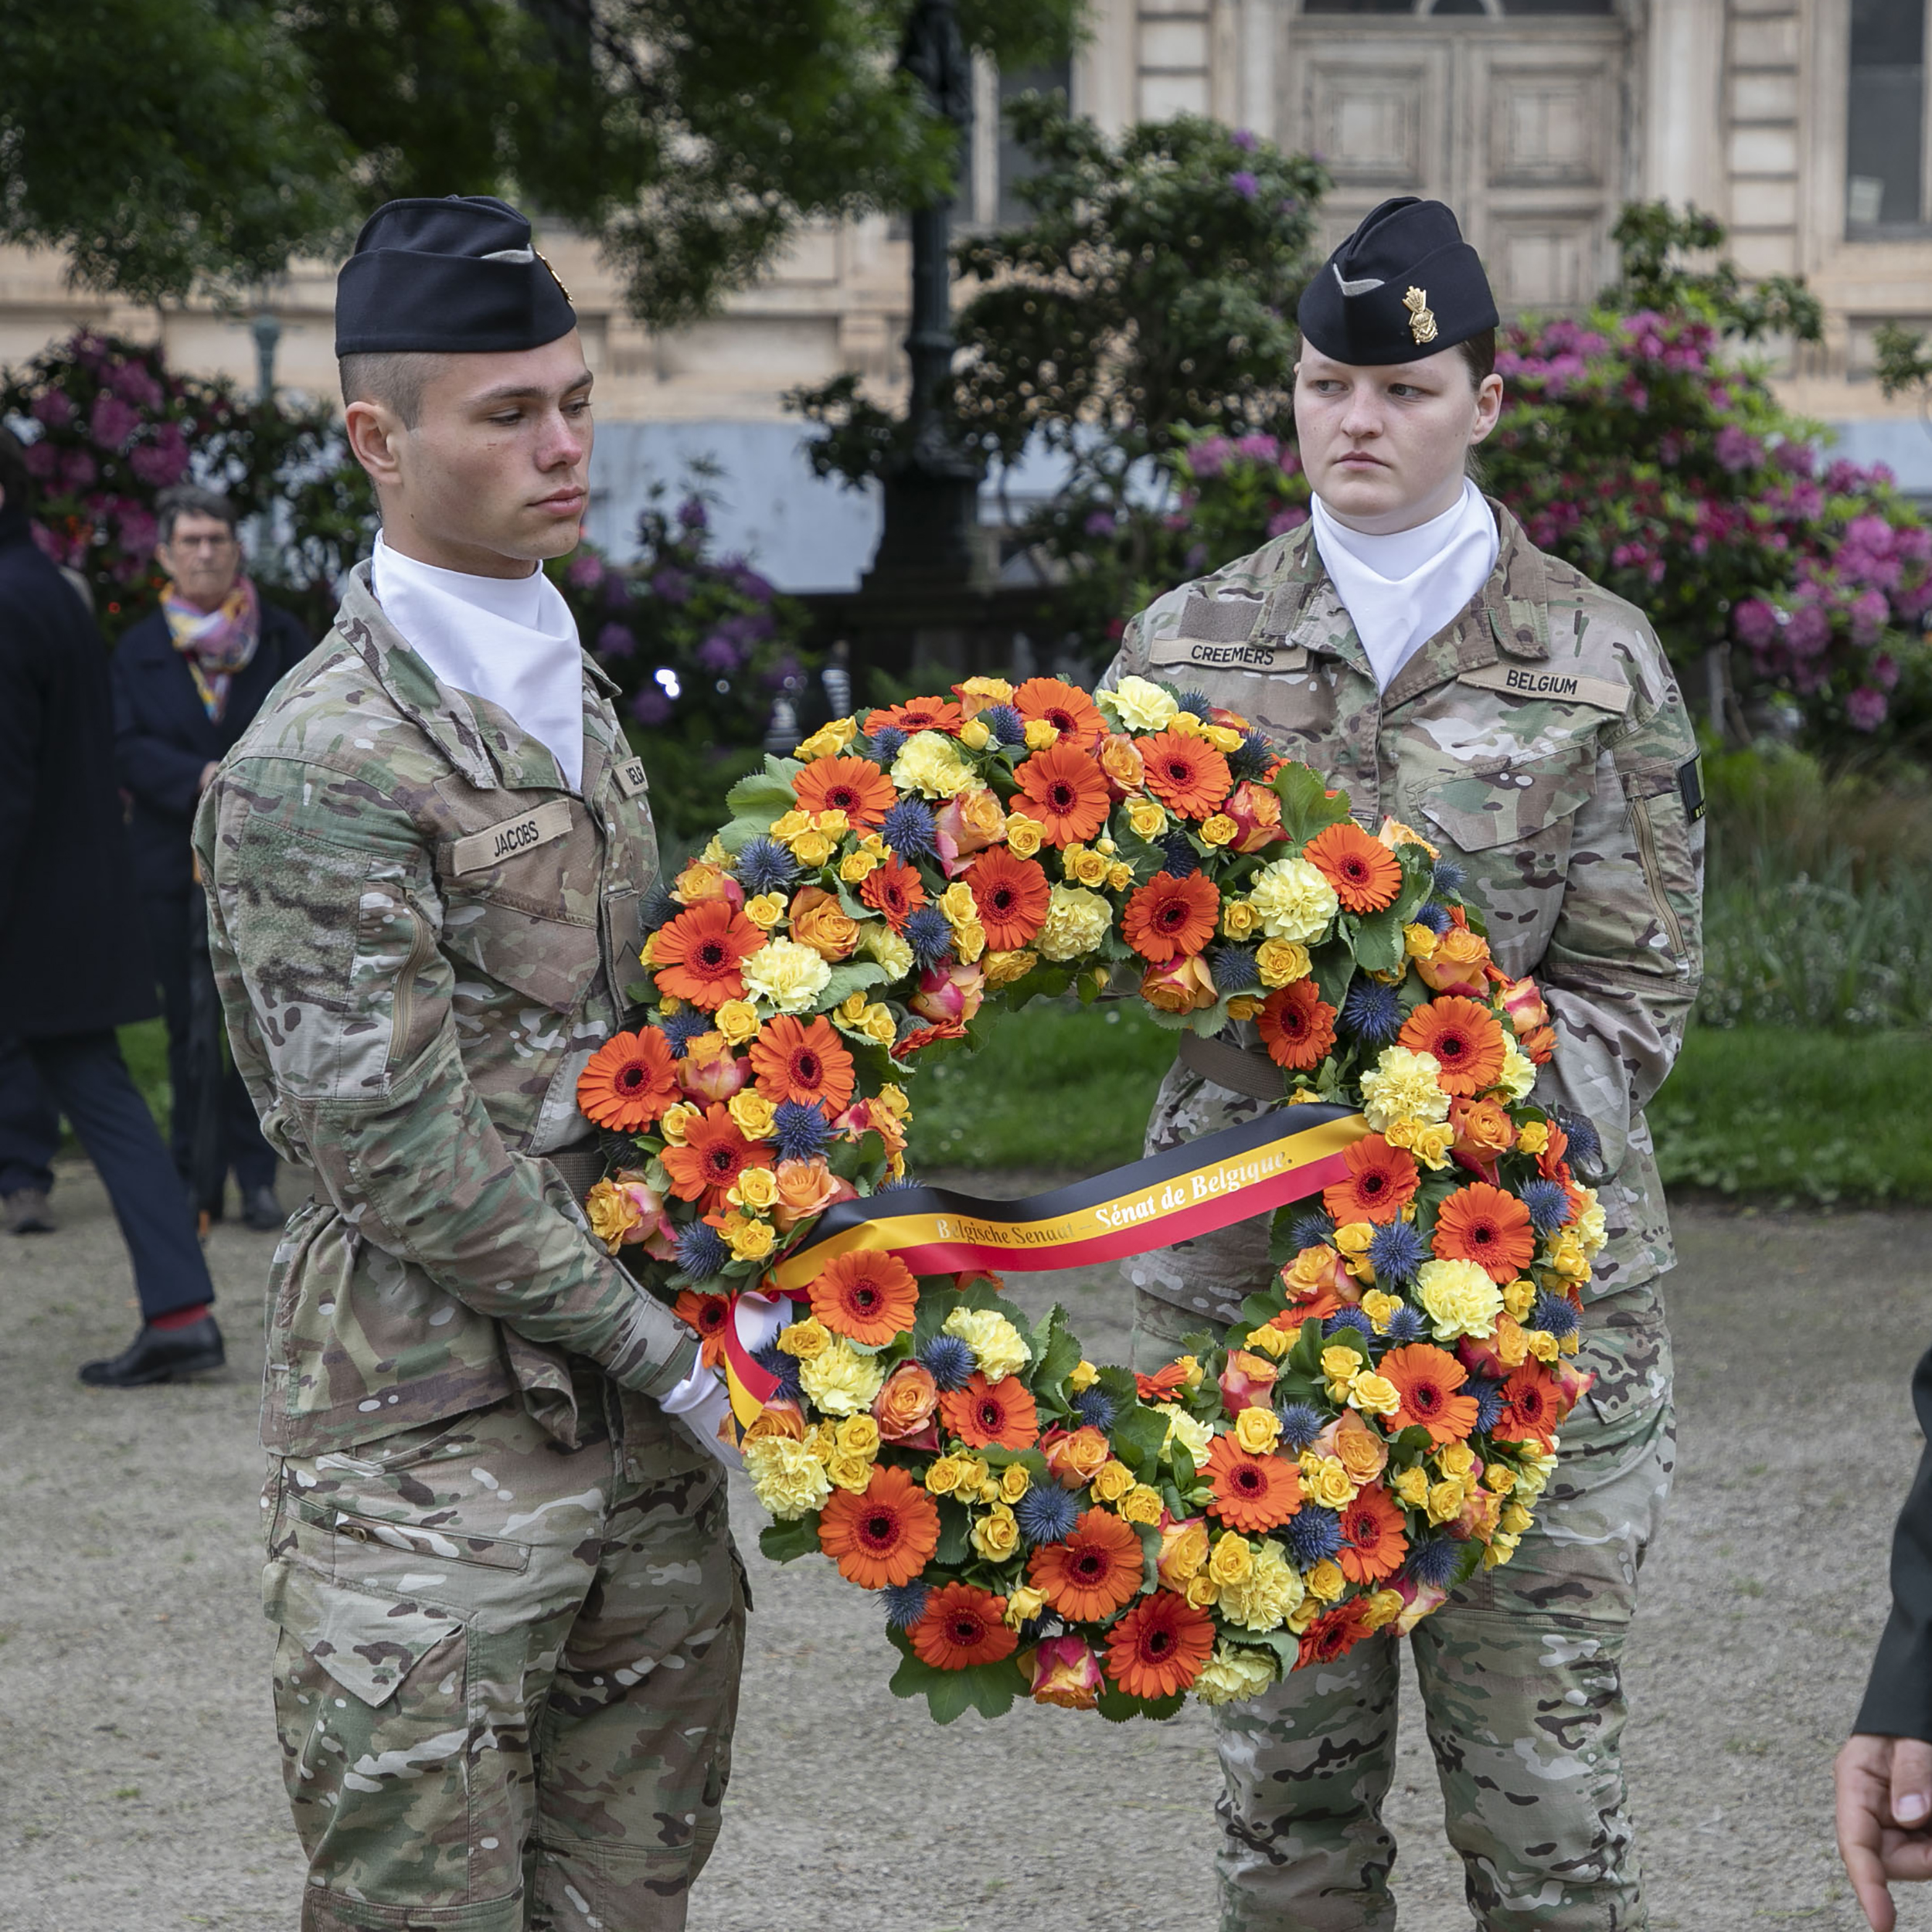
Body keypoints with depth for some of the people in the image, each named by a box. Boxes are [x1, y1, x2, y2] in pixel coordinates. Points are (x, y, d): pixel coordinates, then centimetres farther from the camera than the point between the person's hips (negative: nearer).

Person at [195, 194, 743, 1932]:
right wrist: (664, 1343, -14)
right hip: (432, 1451, -8)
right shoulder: (321, 767, -12)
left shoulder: (576, 695, 15)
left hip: (643, 1430, 8)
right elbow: (392, 1141, -16)